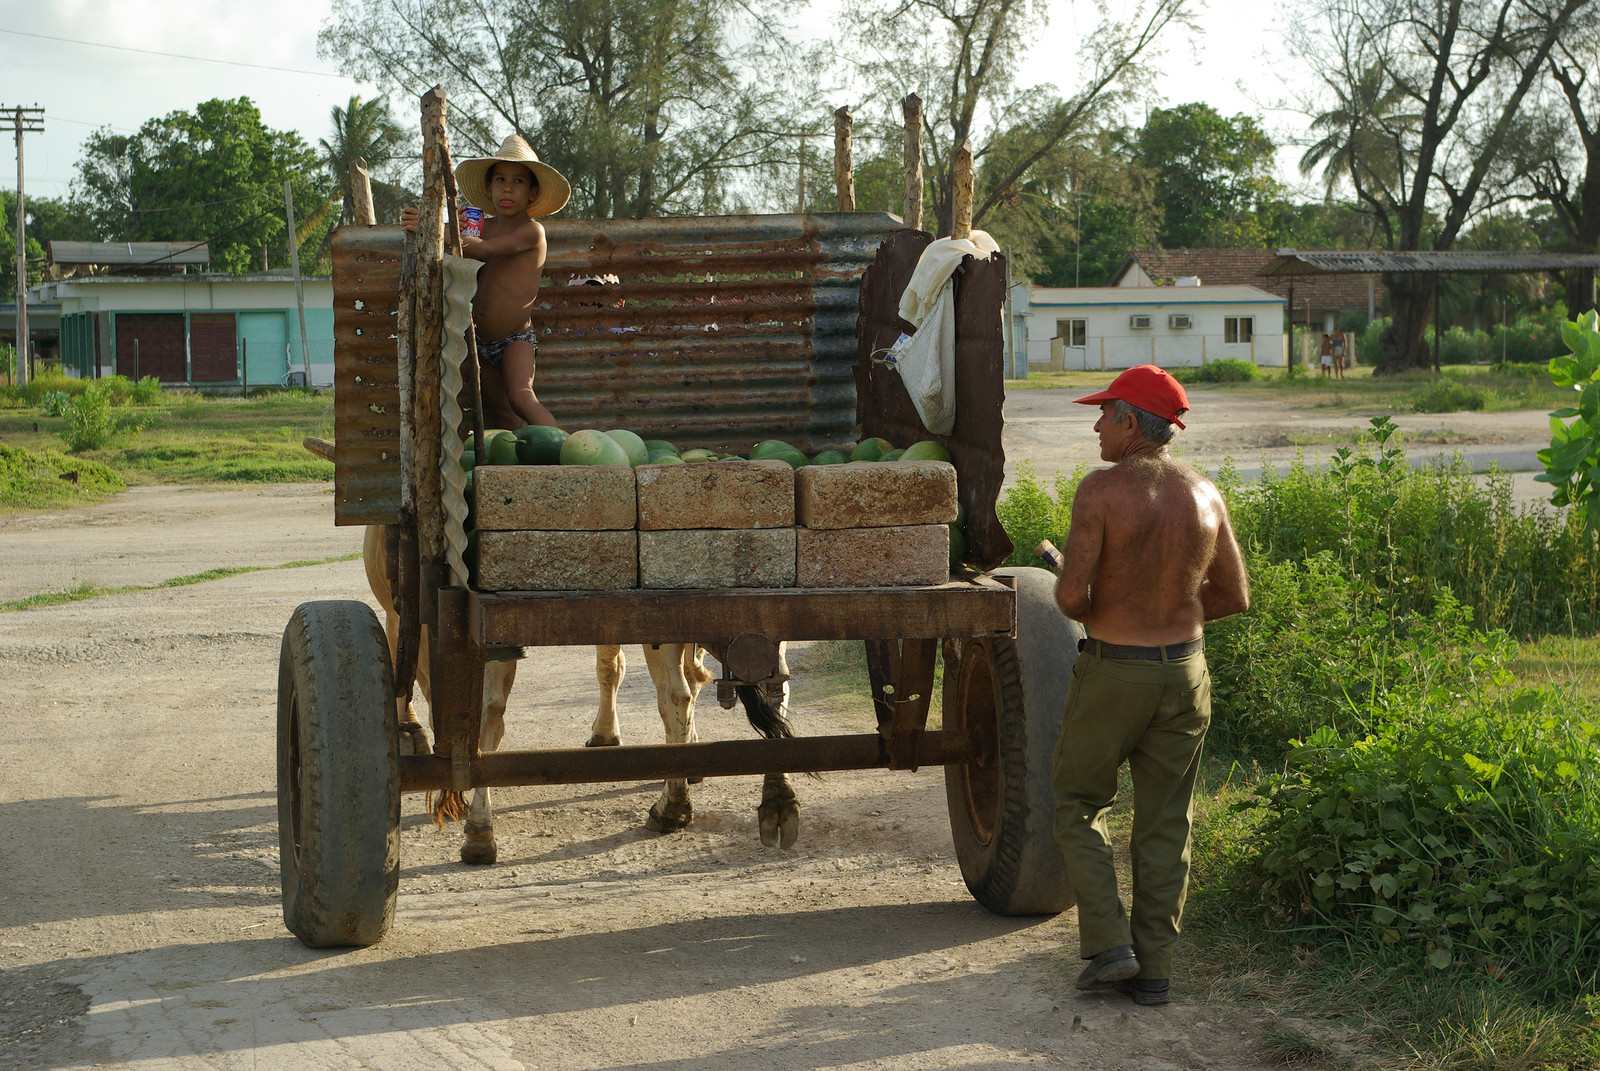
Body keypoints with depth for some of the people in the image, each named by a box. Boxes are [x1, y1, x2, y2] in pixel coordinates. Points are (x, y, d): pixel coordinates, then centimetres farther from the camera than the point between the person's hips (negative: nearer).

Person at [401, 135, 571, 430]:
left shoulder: (532, 231, -12)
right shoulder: (487, 225, 10)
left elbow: (485, 250, -25)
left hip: (517, 338, -8)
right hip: (484, 344, 8)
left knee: (521, 397, -27)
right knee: (499, 413, 9)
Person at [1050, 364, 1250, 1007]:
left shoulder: (1101, 490, -16)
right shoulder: (1204, 494, 0)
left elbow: (1070, 597, -19)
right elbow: (1234, 596, 7)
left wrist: (1093, 612, 4)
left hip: (1112, 672, -4)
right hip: (1183, 672, 5)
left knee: (1078, 806, 14)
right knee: (1164, 825, 12)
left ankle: (1110, 945, 5)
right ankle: (1153, 970, 14)